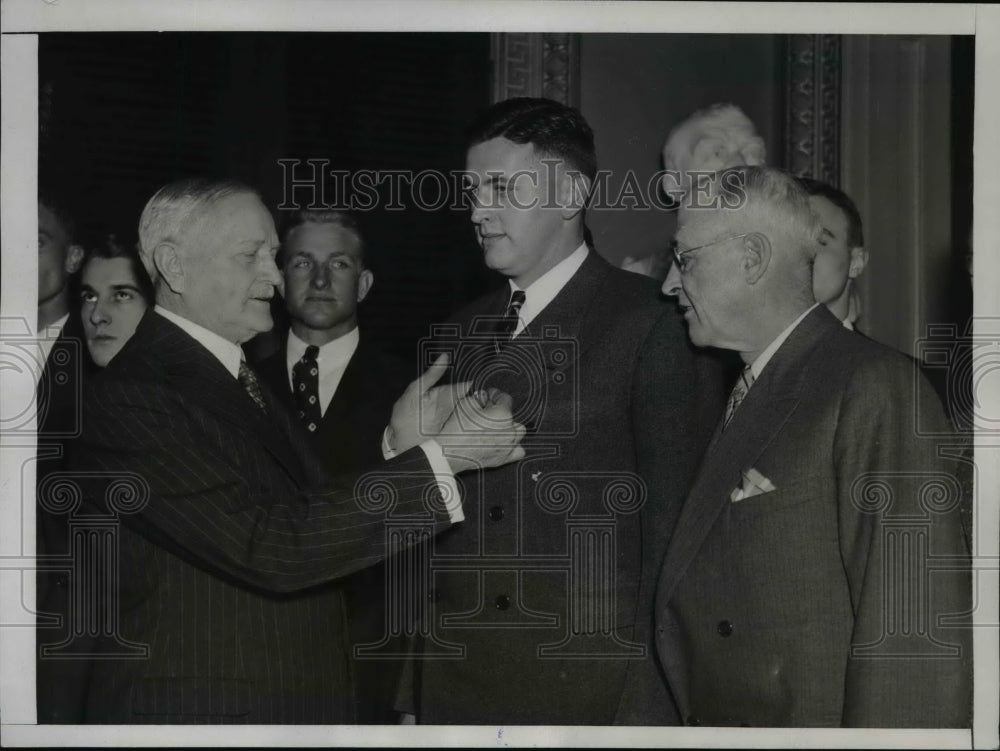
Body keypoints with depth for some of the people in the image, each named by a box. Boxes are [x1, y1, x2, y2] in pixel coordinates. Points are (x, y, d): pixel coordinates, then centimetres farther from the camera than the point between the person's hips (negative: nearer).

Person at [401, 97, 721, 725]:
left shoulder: (646, 325, -6)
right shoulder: (457, 338, 11)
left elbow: (670, 521, -6)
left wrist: (653, 695, -8)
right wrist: (413, 695, 10)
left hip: (590, 688, -5)